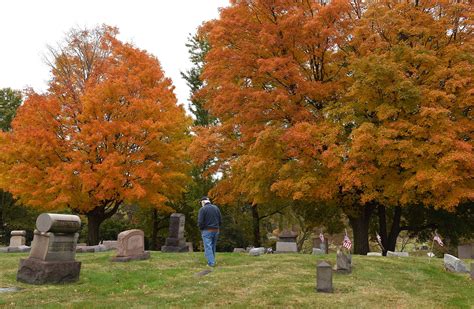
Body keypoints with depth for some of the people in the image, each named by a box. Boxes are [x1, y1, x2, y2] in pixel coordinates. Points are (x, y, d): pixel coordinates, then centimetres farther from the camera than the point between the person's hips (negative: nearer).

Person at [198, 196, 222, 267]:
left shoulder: (202, 209, -9)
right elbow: (220, 221, 7)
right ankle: (212, 261, 20)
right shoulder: (216, 208, 7)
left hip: (207, 231, -5)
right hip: (216, 231, 5)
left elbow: (200, 222, -14)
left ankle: (211, 263, -7)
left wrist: (201, 229, 2)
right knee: (213, 247, 15)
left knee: (208, 247, -2)